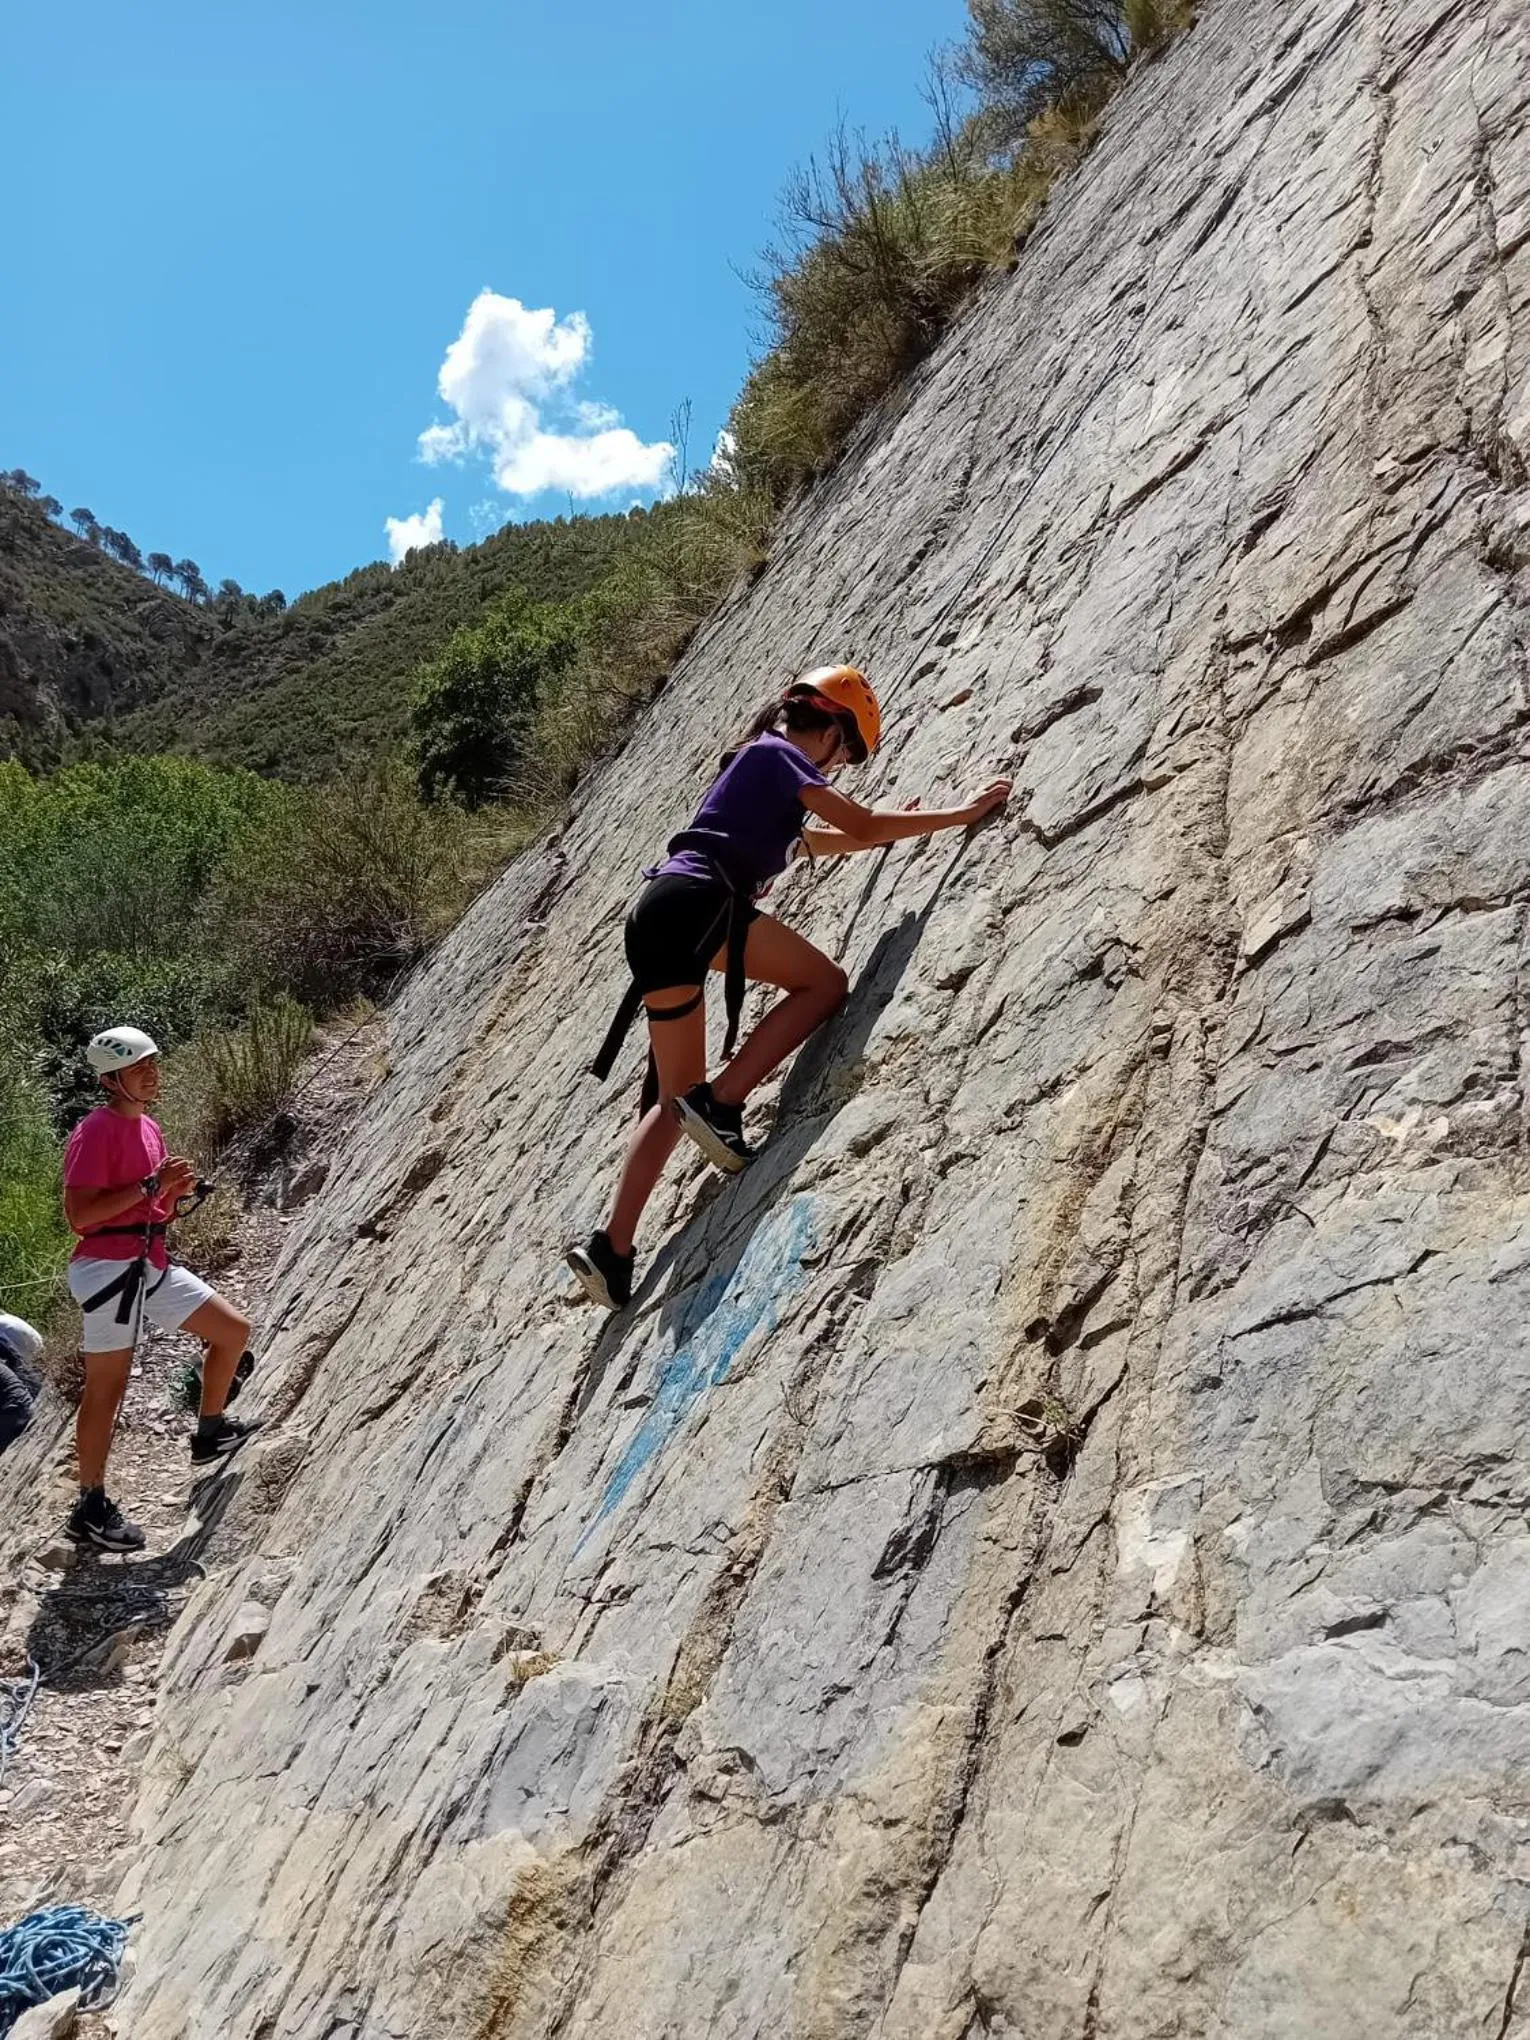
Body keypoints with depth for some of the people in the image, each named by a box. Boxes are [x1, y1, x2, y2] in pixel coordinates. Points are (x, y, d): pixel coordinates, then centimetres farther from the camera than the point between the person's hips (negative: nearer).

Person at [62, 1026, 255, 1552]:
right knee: (107, 1389, -2)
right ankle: (91, 1508, 8)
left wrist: (177, 1191, 0)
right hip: (108, 1267, -9)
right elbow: (78, 1214, -20)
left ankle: (210, 1432, 28)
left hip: (153, 1266, 9)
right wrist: (151, 1184, -20)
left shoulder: (147, 1128, 14)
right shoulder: (94, 1132, -12)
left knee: (234, 1329, 11)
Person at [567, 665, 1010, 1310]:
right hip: (698, 903, -9)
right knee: (824, 982, 1)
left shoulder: (755, 758, 31)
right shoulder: (779, 753, 5)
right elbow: (863, 826, -1)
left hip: (654, 917, 9)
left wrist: (889, 829, 53)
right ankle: (721, 1105, -12)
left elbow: (806, 840, 46)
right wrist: (962, 814, 8)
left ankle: (611, 1249, 2)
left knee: (675, 1099, 10)